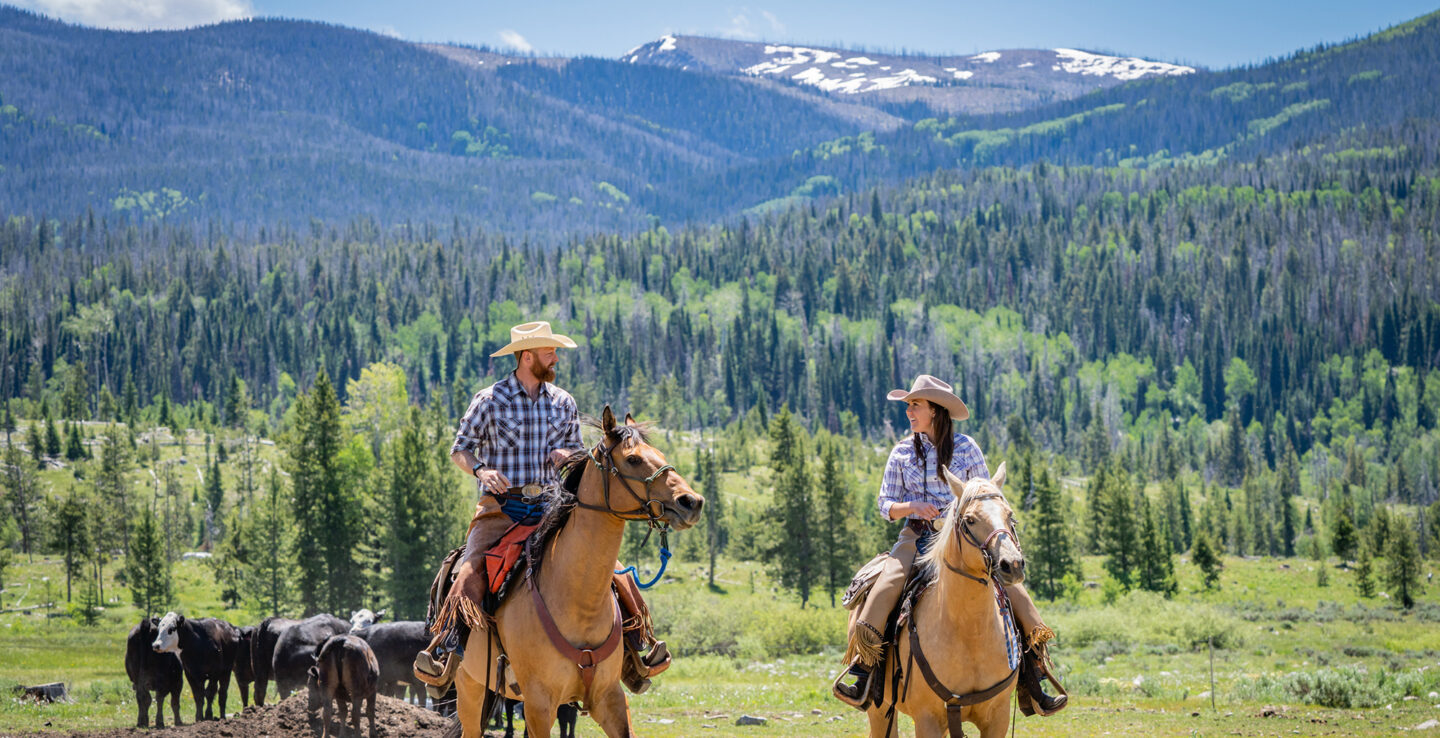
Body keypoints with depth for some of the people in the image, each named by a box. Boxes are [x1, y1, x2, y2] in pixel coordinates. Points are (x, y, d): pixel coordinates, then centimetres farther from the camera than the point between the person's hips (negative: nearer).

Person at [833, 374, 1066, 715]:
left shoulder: (966, 448, 5)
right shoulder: (903, 452, 7)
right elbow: (885, 506, 9)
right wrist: (911, 507, -13)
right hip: (918, 536, 0)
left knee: (1012, 587, -18)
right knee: (887, 584, -29)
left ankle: (1031, 677, -9)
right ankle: (862, 674, -27)